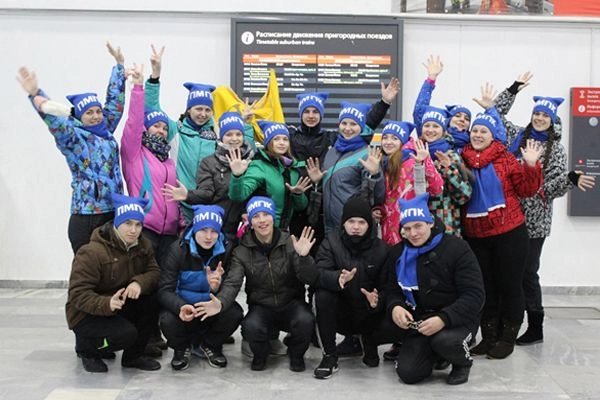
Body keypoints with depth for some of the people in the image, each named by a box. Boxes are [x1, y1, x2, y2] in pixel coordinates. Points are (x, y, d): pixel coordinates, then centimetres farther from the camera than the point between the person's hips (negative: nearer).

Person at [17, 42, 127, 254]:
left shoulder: (106, 131, 11)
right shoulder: (72, 137, -2)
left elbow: (115, 100, 18)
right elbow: (53, 119, -19)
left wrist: (119, 65, 23)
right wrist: (35, 95, -35)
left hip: (114, 213, 5)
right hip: (85, 217, -5)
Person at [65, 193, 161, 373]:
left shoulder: (143, 246, -1)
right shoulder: (92, 252, -23)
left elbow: (154, 272, -8)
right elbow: (78, 294, -27)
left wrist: (139, 283, -32)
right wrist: (107, 304, -45)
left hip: (122, 306, 7)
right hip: (86, 314, -7)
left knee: (153, 299, -19)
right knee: (127, 333, -30)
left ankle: (133, 356, 0)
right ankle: (86, 346, 3)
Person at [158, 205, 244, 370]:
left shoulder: (225, 251, -10)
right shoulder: (179, 249, -15)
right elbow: (164, 290, -20)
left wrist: (217, 288, -36)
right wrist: (181, 307, -42)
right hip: (181, 305, -2)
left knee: (235, 313, -26)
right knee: (168, 321, -32)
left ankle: (210, 345, 7)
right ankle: (181, 347, 6)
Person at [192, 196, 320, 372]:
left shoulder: (290, 242, -7)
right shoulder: (242, 250, -4)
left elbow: (310, 280, -12)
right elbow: (232, 282, -17)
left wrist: (303, 257, -32)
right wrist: (221, 302, -39)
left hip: (291, 303, 0)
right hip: (261, 307, 0)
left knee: (305, 321, -32)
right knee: (251, 327, -32)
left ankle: (296, 354, 4)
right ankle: (260, 354, 6)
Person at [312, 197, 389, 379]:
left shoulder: (381, 248, -4)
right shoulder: (331, 242, -7)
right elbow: (319, 274, -23)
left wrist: (378, 301, -31)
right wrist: (338, 279, -45)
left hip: (369, 315, 2)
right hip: (340, 314, -1)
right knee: (323, 295, -29)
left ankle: (368, 343, 15)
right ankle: (330, 357, -14)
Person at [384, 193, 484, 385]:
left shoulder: (456, 247, -13)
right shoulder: (398, 253, 3)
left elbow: (474, 295, -18)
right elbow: (392, 289, 6)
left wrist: (443, 318, -31)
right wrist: (395, 307, -20)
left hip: (457, 320, -4)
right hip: (419, 321, 4)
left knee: (443, 340, -37)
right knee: (408, 373, -13)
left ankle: (463, 362, 1)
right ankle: (434, 353, 22)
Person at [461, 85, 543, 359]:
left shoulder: (506, 159, -3)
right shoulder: (463, 159, 4)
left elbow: (527, 190, -2)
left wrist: (531, 166, -16)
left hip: (508, 233, -3)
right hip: (475, 236, 3)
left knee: (509, 285, 4)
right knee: (484, 287, 11)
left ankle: (507, 338, 17)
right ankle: (488, 337, 22)